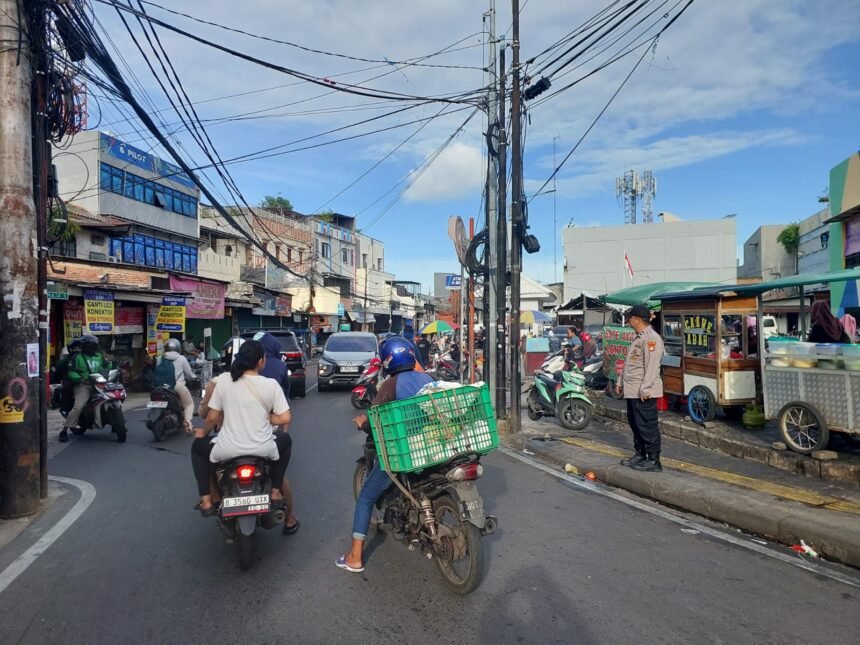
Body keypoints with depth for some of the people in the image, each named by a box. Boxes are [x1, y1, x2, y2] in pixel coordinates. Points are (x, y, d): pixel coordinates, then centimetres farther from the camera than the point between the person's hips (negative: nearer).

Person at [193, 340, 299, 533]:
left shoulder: (223, 380, -4)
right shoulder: (271, 384, -6)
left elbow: (213, 417, 0)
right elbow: (285, 419, -9)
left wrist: (203, 432, 21)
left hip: (227, 450, 0)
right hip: (263, 449, 0)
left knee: (198, 447, 31)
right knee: (285, 441, 32)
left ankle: (206, 500, 23)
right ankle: (276, 491, 29)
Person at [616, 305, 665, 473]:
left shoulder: (652, 338, -14)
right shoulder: (638, 338, 18)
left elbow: (652, 366, -22)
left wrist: (645, 388, -25)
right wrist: (621, 382, 24)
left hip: (643, 392, -10)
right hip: (632, 391, 10)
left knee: (647, 426, -4)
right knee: (635, 424, 16)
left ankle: (653, 461, 3)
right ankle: (640, 455, 27)